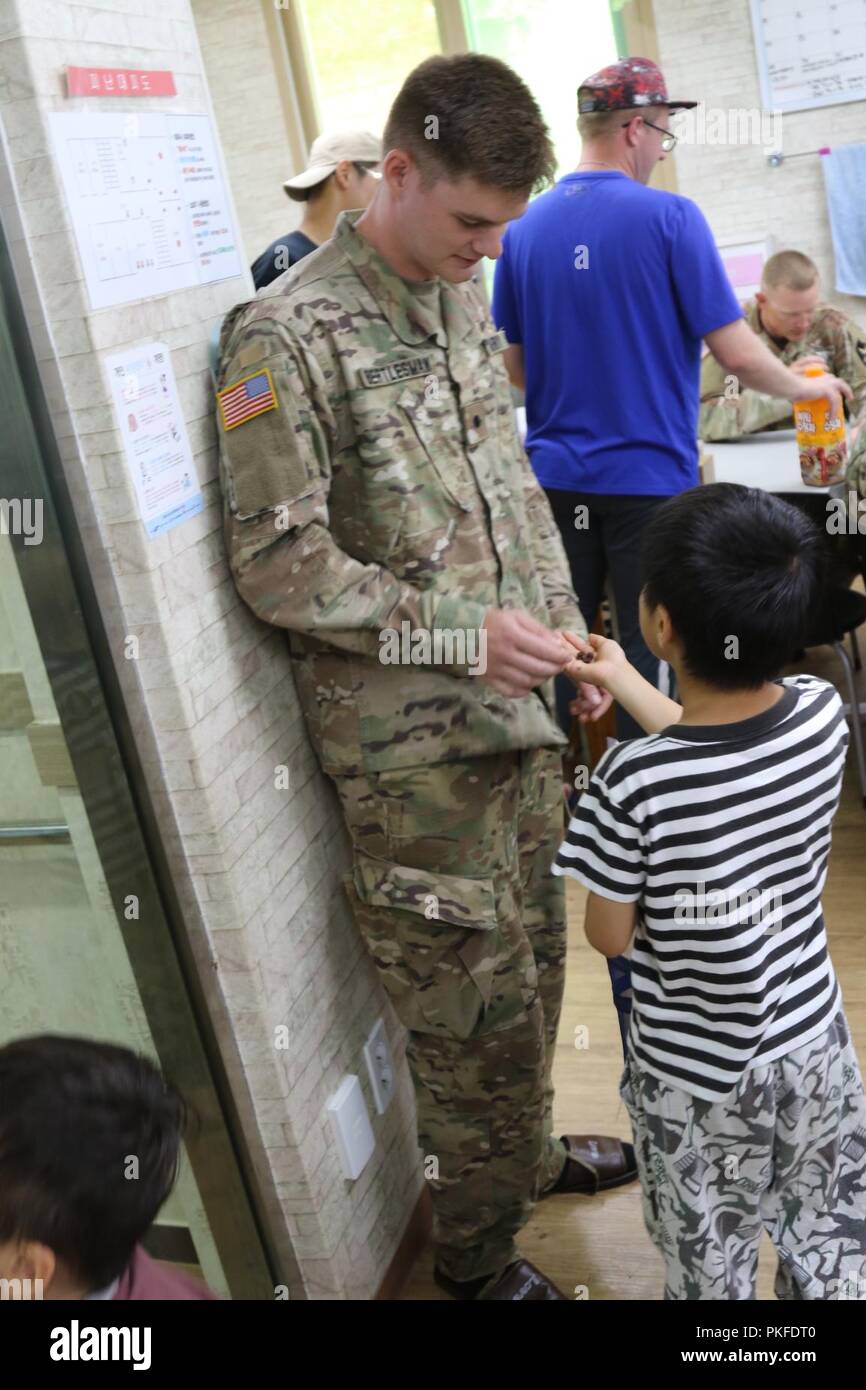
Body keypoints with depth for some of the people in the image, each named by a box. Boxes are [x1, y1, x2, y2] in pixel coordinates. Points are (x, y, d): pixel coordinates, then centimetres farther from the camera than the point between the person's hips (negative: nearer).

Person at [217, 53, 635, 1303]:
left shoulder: (464, 300, 9)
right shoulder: (287, 339, -16)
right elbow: (278, 566, -18)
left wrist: (565, 639, 8)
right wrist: (465, 634, -19)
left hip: (517, 712, 8)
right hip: (413, 745, -7)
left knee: (534, 956, 22)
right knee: (474, 1001, 7)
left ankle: (525, 1151, 49)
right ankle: (476, 1249, 32)